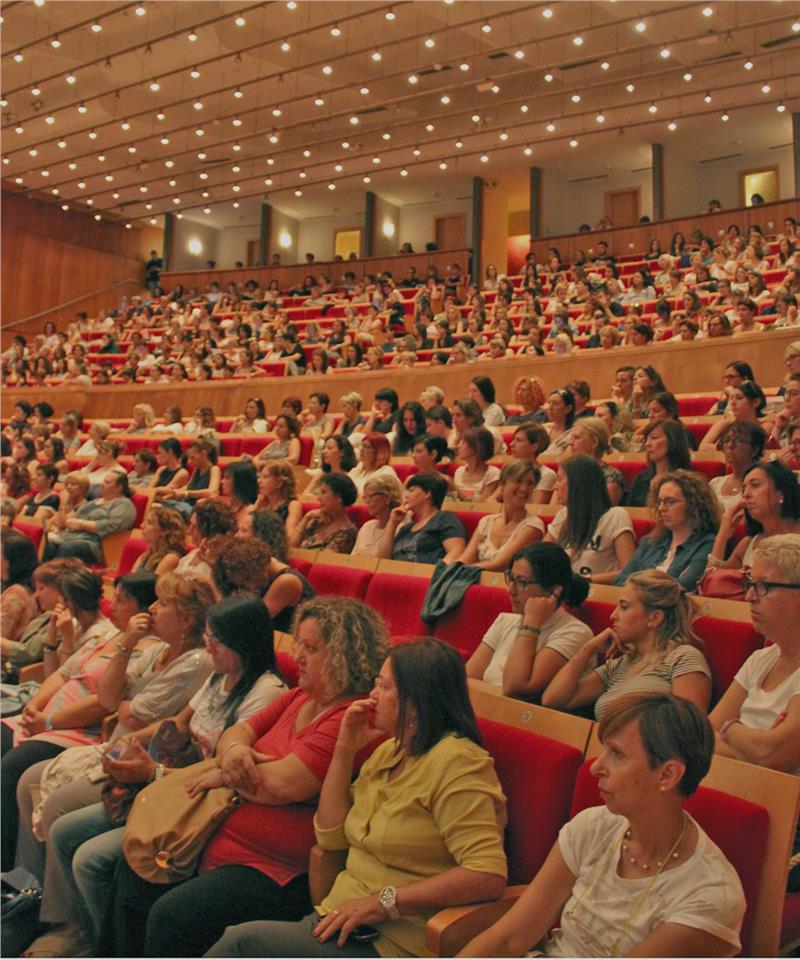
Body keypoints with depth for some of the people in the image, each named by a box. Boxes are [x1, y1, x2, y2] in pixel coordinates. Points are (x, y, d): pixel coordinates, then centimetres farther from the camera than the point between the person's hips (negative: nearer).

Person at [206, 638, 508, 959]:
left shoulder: (455, 762, -16)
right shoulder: (388, 751, 13)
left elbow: (489, 875, -25)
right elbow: (331, 836, 14)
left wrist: (383, 902, -24)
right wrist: (345, 751, 4)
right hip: (345, 917, 8)